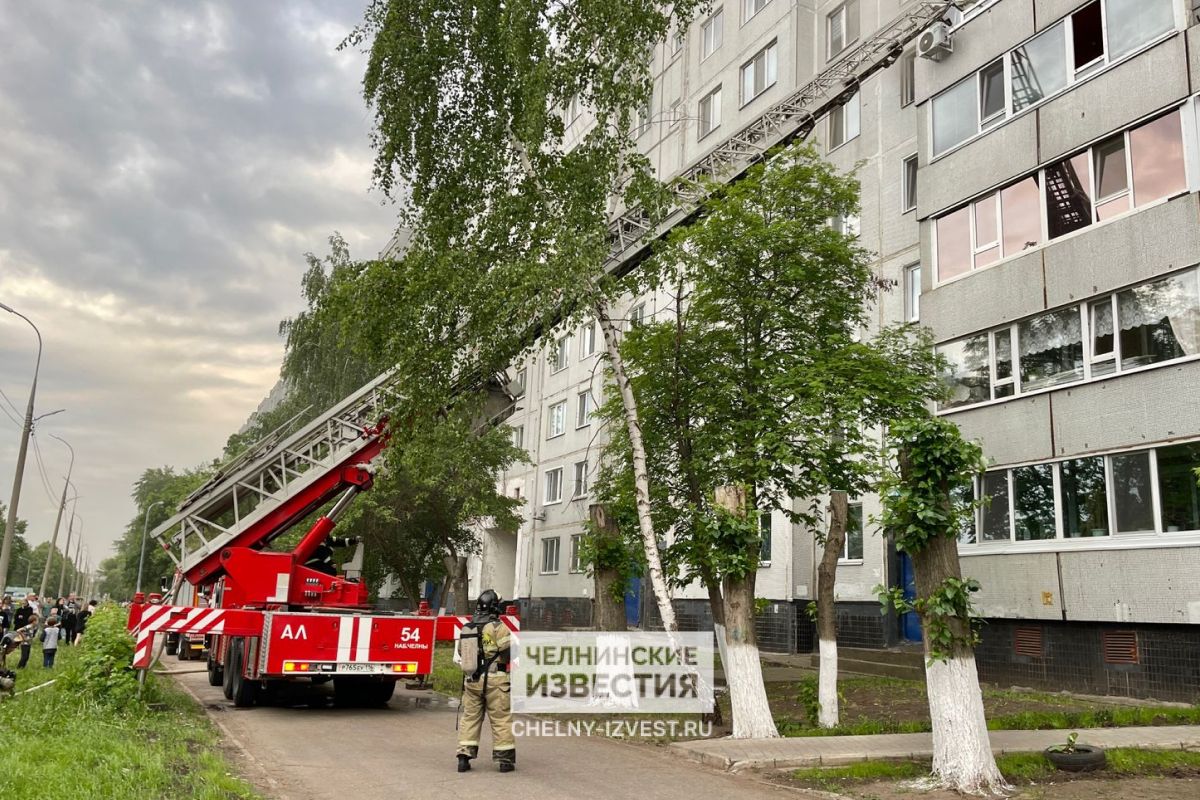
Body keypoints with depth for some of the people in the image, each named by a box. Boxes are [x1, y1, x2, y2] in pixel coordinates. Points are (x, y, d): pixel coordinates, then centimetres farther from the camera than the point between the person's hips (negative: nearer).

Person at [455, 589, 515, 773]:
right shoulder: (497, 627, -11)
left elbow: (461, 651, 15)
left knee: (470, 717, 13)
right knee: (501, 719, 3)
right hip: (494, 679, -5)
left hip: (471, 680, 5)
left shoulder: (466, 628, 8)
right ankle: (505, 759, 6)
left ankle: (464, 756, 9)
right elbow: (509, 650, -14)